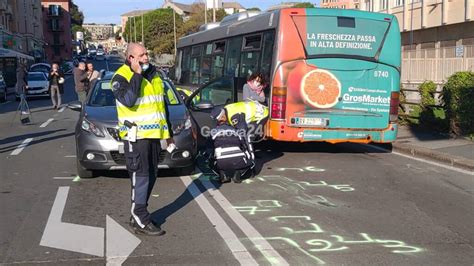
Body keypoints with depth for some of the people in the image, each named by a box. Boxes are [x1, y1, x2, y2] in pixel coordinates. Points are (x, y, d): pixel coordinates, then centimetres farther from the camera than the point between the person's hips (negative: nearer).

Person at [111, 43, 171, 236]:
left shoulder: (153, 75, 15)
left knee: (151, 175, 11)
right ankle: (141, 222, -4)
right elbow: (128, 100, -27)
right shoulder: (121, 77, -8)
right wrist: (136, 74, -21)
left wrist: (167, 132, 21)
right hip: (136, 136, -8)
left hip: (153, 134, 8)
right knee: (140, 176, -9)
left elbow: (162, 105, 21)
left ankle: (138, 214, 22)